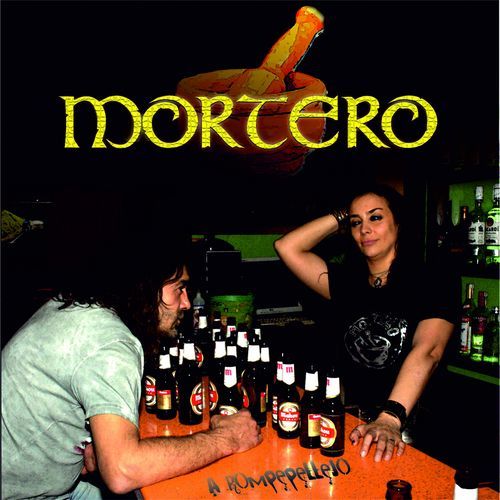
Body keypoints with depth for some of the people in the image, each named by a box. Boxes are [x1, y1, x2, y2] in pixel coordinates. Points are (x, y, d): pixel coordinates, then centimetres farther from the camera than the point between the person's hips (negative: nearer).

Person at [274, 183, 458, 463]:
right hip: (351, 423, 3)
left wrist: (391, 419, -32)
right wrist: (341, 218, 7)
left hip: (409, 428, -3)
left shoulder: (434, 283, -2)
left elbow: (427, 352, -18)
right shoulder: (346, 282, 10)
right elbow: (286, 247, 5)